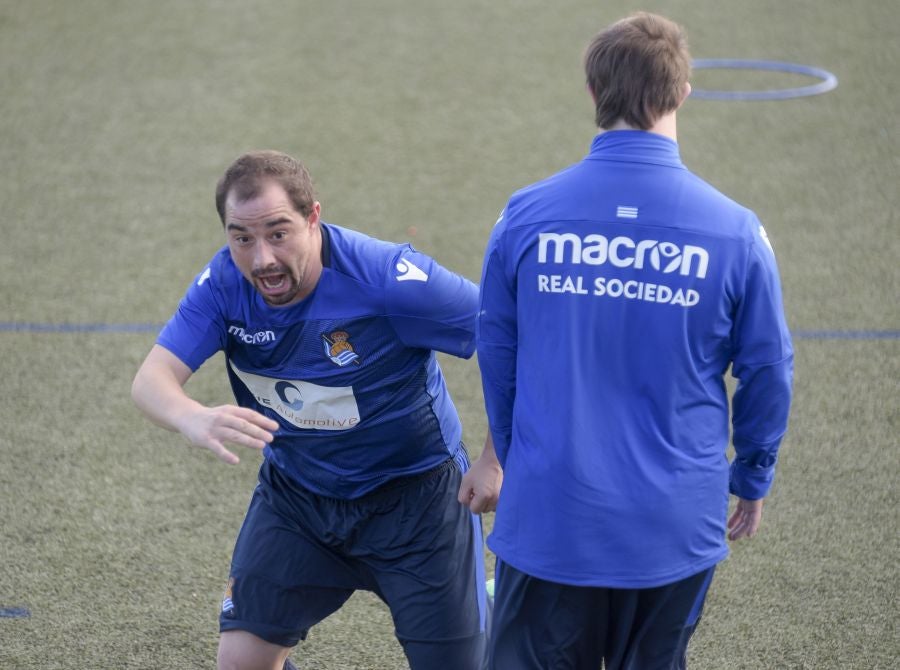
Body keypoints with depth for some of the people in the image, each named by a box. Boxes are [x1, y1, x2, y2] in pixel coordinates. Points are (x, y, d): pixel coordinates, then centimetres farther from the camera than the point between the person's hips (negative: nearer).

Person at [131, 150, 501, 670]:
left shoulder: (387, 277, -28)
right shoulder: (225, 283, -14)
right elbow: (153, 379, -22)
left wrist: (494, 462, -18)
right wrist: (196, 420, -45)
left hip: (413, 496, -4)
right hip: (296, 493, 4)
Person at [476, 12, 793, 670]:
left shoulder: (525, 216, -7)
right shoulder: (735, 232, -10)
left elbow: (496, 357, 5)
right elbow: (768, 370, 1)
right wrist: (753, 479, 18)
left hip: (549, 513, 0)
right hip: (675, 522, 0)